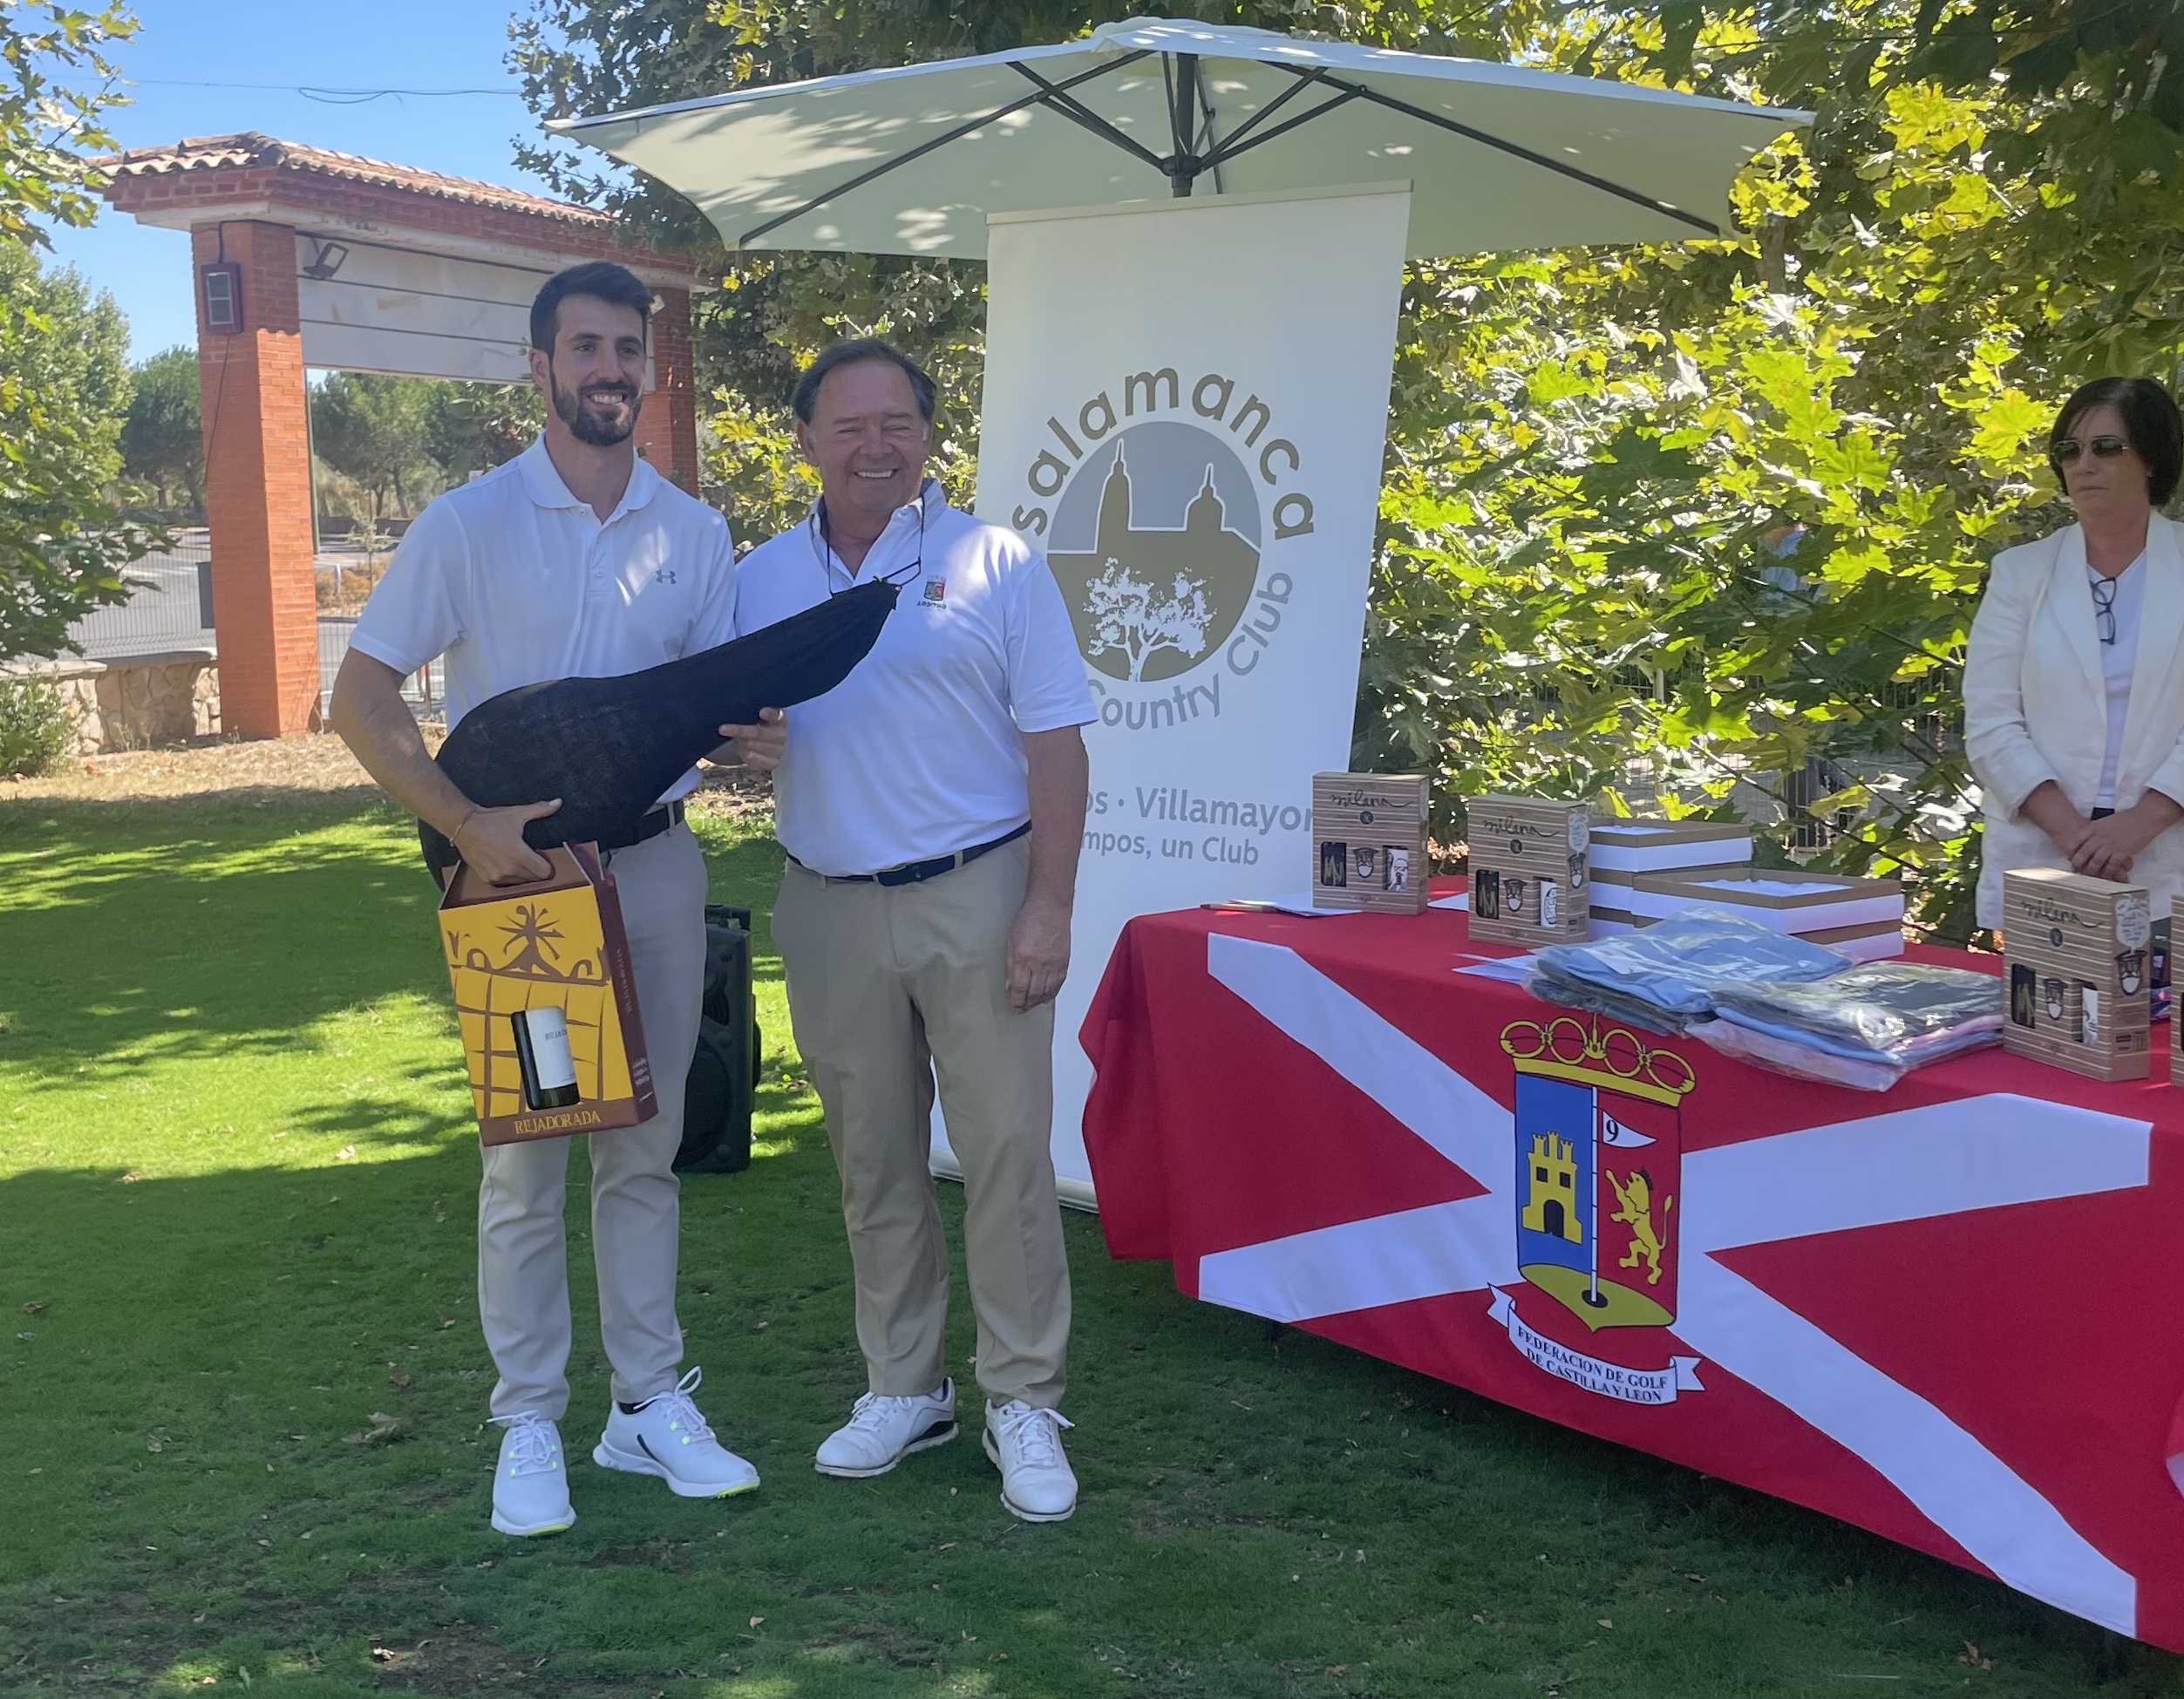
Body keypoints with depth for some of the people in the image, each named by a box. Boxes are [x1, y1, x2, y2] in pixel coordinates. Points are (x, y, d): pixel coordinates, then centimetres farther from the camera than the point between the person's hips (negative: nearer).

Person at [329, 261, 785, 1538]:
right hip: (517, 872, -3)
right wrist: (469, 827, -17)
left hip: (657, 865, 3)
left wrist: (759, 726, -15)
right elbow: (363, 700, -6)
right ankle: (530, 1426, 16)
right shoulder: (471, 524, -5)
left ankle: (651, 1404, 23)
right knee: (525, 1165, 4)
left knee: (645, 1150, 11)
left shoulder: (694, 533, 4)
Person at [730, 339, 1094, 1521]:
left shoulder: (995, 566, -2)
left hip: (976, 893, -3)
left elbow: (1054, 745, -4)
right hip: (829, 909, 4)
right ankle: (903, 1387, 25)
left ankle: (1023, 1404, 9)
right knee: (872, 1160, 11)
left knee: (1006, 1150, -2)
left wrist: (1048, 906, -11)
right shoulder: (760, 579, 8)